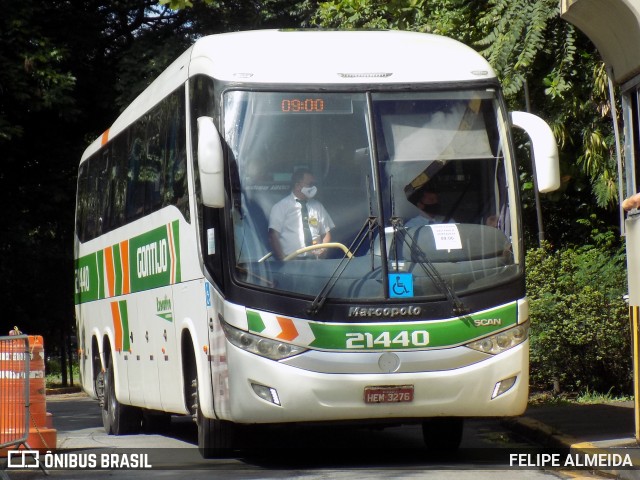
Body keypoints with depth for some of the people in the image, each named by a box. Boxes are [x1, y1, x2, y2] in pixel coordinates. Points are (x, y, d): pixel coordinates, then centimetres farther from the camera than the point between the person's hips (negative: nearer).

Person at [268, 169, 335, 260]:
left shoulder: (317, 206, 16)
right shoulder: (281, 207, 3)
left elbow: (326, 233, 19)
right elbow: (274, 236, -3)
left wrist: (324, 248, -2)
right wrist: (282, 260, -13)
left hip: (314, 260, 3)